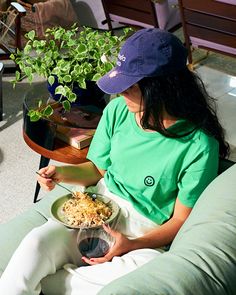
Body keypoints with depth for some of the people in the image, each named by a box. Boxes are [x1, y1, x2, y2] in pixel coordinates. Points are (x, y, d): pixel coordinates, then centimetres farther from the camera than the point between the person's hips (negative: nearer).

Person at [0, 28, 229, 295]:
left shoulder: (199, 145, -16)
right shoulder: (118, 110, -2)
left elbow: (181, 220, -9)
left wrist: (133, 244, -22)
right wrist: (62, 173, -6)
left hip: (146, 233, -3)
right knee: (37, 242, -26)